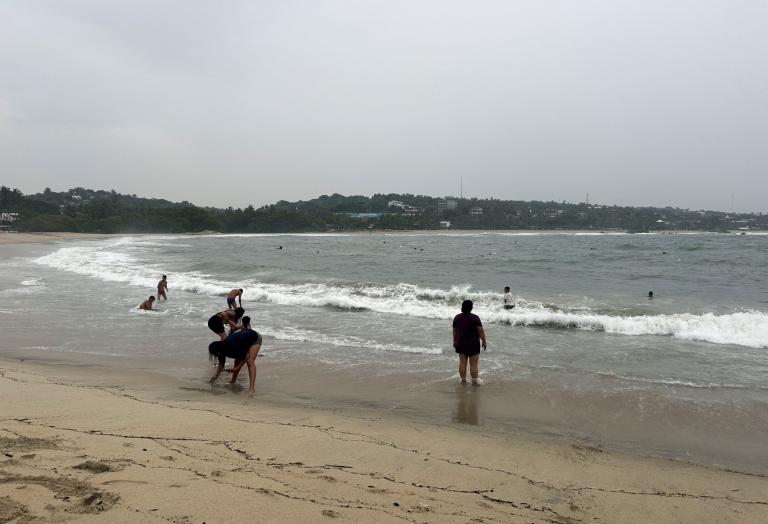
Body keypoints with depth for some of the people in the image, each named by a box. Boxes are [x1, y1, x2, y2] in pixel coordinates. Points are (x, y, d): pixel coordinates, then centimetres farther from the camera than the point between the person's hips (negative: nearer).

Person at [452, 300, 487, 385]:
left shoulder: (457, 317, 4)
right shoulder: (475, 318, -13)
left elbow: (454, 331, 11)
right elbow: (481, 331, -12)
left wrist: (454, 341, 21)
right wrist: (484, 341, -4)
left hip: (460, 343, 5)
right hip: (473, 344, -5)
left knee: (462, 362, 9)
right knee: (473, 364, 1)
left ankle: (463, 379, 15)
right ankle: (475, 381, 7)